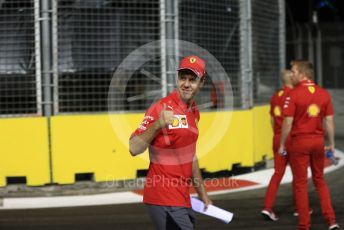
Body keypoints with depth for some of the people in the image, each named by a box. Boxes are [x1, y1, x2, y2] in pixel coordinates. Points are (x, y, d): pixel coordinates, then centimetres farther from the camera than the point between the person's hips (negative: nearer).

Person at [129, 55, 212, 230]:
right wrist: (157, 125, -32)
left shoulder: (194, 111, 13)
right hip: (165, 201, -8)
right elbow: (134, 149, -19)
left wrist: (202, 194, 25)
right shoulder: (162, 108, -12)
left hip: (183, 199, 8)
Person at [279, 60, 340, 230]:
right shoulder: (324, 93, 2)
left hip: (299, 140, -4)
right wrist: (331, 144, 12)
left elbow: (288, 123, -12)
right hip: (318, 140, 4)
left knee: (300, 183, 5)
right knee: (319, 180, 18)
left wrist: (282, 144, -1)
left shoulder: (294, 94, -11)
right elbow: (329, 121, 4)